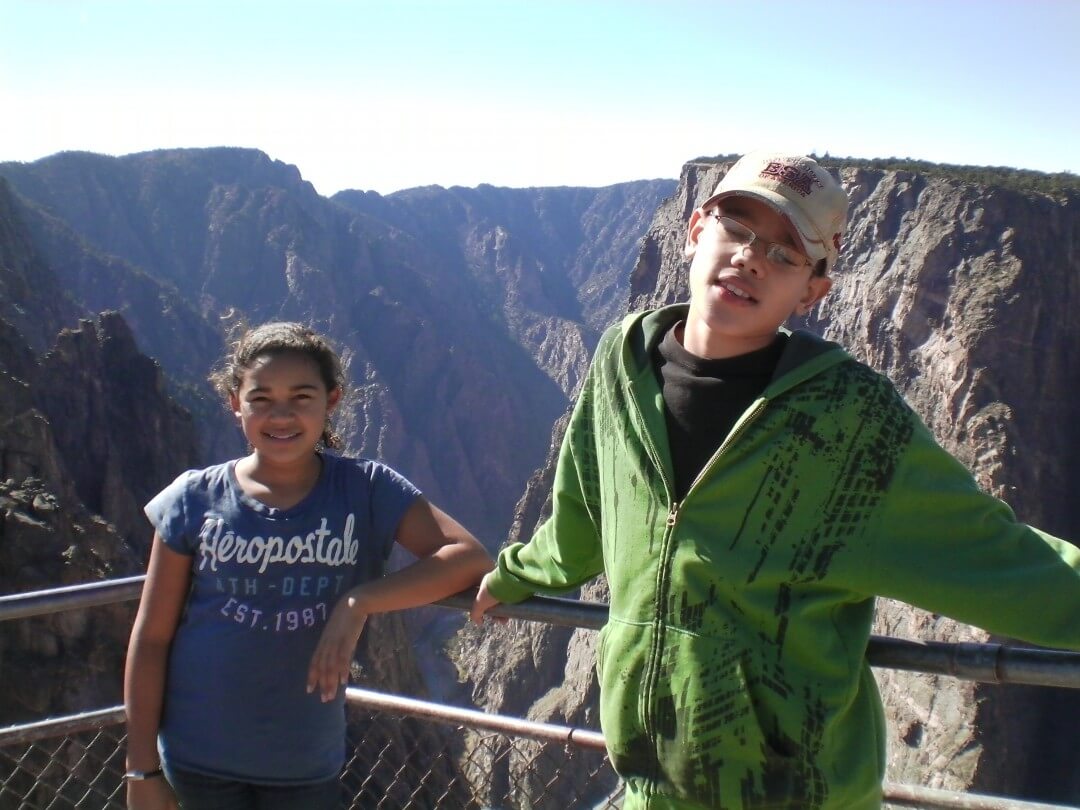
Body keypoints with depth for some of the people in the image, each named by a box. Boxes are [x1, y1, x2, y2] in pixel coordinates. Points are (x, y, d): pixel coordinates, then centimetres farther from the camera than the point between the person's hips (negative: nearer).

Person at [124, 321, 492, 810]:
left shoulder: (365, 491, -7)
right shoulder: (195, 501, -7)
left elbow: (469, 558, -16)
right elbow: (151, 638, -3)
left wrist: (359, 602, -25)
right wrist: (143, 769, -2)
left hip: (307, 766, 0)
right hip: (198, 760, 0)